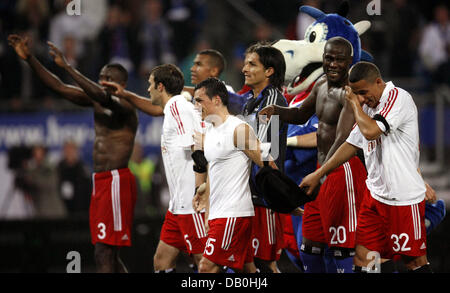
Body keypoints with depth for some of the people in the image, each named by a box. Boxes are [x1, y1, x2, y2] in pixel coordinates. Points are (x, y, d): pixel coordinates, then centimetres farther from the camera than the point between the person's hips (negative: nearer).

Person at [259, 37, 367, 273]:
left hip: (343, 171, -9)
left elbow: (343, 141, -30)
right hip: (322, 171, 9)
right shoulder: (321, 85, 11)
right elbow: (301, 115, 29)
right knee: (310, 247, 13)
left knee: (341, 248, -7)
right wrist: (277, 111, 6)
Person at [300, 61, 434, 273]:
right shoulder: (367, 106, 14)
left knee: (415, 262, -3)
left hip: (404, 198, -8)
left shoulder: (399, 98, -12)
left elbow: (370, 131, -24)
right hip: (376, 195, 8)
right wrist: (318, 174, 23)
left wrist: (354, 103, -7)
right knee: (363, 259, 1)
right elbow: (352, 144, 23)